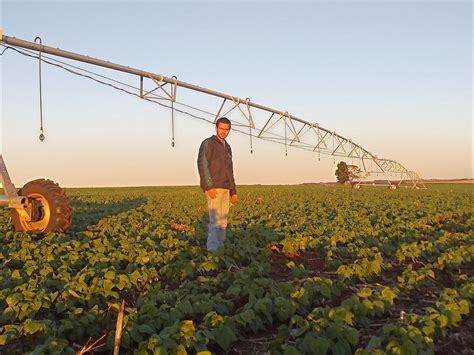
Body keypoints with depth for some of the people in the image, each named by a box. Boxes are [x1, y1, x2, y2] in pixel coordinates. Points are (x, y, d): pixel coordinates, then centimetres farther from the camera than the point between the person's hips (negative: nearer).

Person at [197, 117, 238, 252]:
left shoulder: (227, 148, 20)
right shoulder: (208, 143, -4)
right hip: (213, 188, -8)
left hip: (225, 189, 8)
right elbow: (202, 165, -15)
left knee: (223, 222, 8)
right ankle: (213, 251, -22)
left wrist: (233, 191, 18)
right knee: (216, 220, -17)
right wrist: (209, 187, -24)